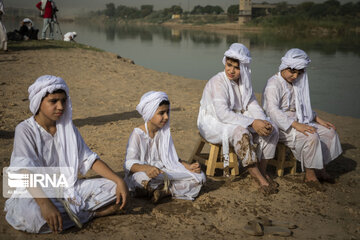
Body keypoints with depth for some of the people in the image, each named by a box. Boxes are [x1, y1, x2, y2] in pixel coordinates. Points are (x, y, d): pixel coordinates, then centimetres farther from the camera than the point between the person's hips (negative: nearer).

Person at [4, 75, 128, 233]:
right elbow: (26, 171, -23)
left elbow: (89, 159, 5)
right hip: (36, 192, -4)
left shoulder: (68, 128, 8)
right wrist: (45, 203, -40)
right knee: (30, 214, -39)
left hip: (69, 189, 5)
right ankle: (90, 213, -19)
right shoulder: (25, 130, -10)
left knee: (116, 190, -11)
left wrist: (119, 181, -10)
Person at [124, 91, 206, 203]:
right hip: (142, 173, -6)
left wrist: (188, 167, -4)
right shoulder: (138, 134, -10)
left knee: (199, 177, -10)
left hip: (165, 172, 6)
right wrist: (146, 168, -39)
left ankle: (164, 191, -19)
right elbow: (129, 163, -18)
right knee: (144, 177, -43)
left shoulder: (164, 133, 9)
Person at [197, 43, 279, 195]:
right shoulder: (218, 82, -19)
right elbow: (222, 114, -30)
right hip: (213, 124, -7)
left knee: (272, 130, -10)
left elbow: (253, 106, 4)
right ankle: (259, 179, -30)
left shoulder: (244, 82, 5)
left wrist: (263, 122, -18)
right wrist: (252, 122, -34)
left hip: (236, 121, 8)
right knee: (241, 133, -37)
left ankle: (262, 171, -1)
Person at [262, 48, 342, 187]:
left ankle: (320, 169, 7)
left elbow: (303, 107, 26)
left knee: (330, 131, 0)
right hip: (281, 127, -9)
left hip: (297, 122, 9)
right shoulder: (274, 84, -13)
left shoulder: (295, 83, 15)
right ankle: (309, 174, -17)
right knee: (311, 136, -31)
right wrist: (296, 125, -34)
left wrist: (318, 119, 12)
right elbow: (272, 110, -26)